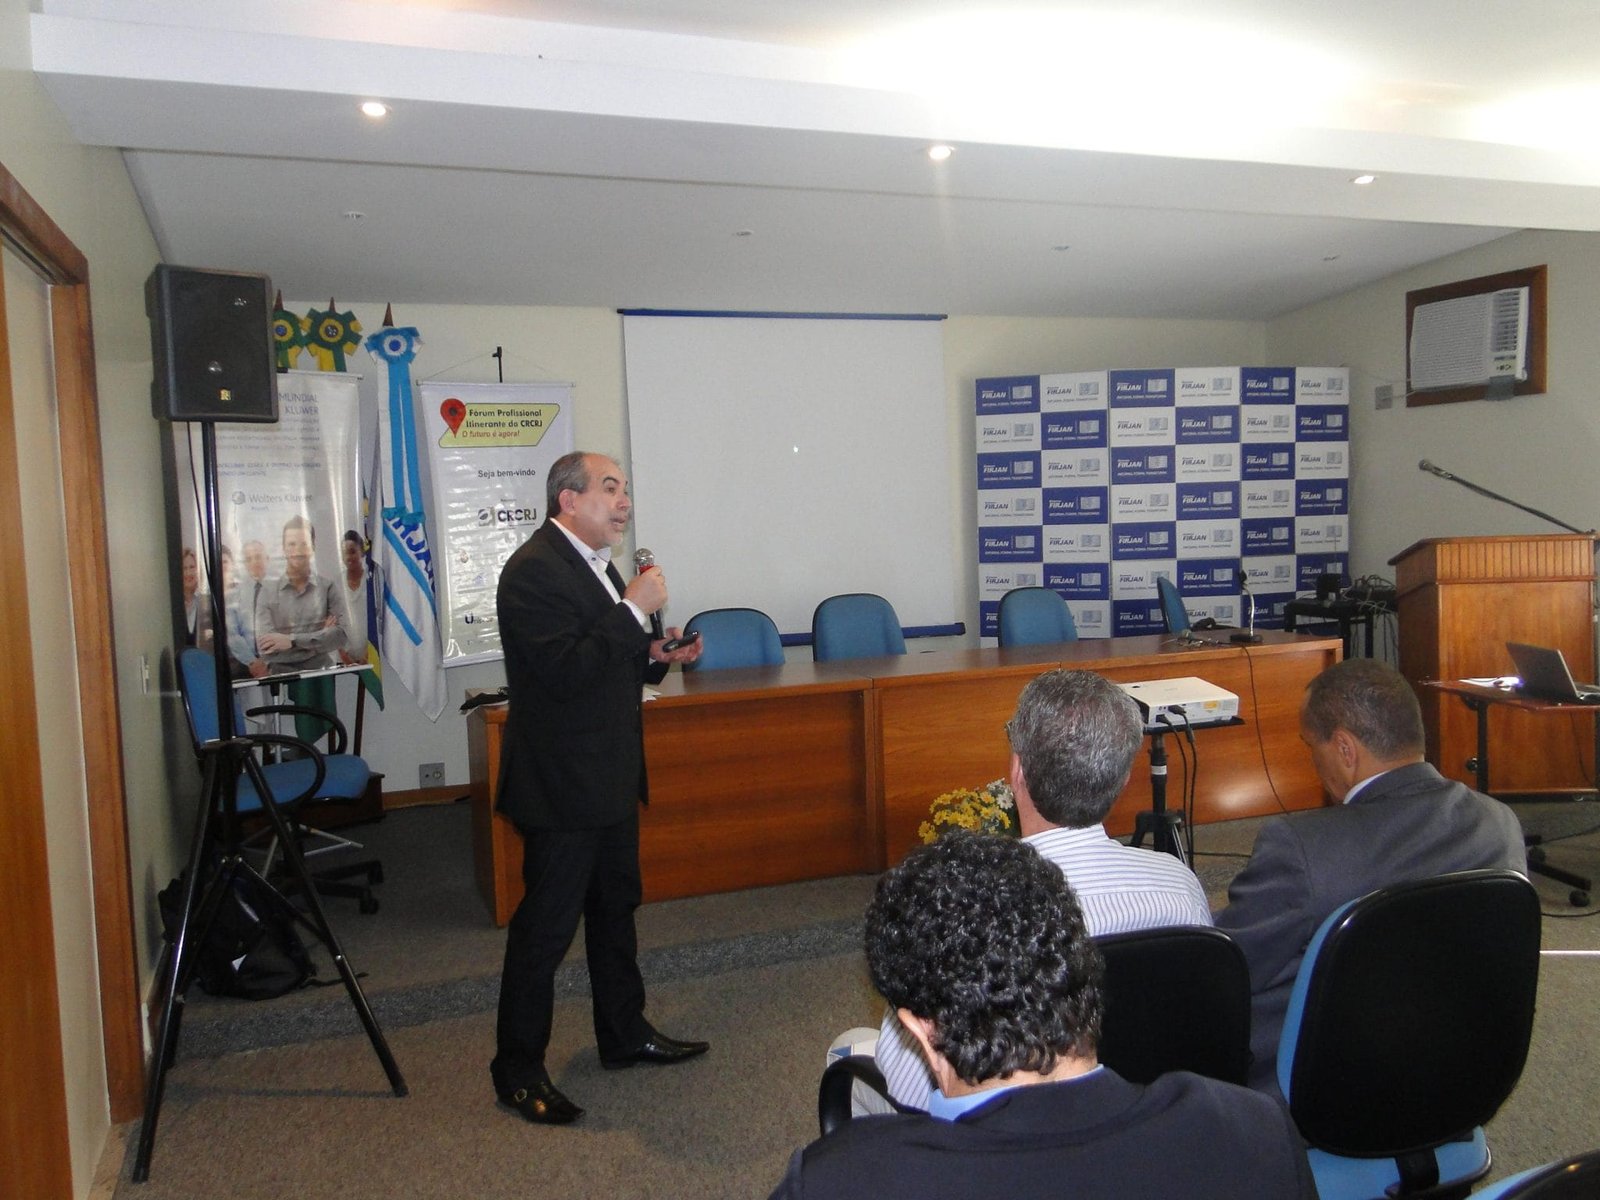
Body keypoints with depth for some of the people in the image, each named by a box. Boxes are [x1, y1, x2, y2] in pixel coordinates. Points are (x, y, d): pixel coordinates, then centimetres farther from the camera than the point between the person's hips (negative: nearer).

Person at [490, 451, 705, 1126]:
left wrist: (655, 657, 3)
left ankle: (625, 1035, 36)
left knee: (615, 907, 20)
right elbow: (567, 670, -27)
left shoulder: (594, 565, 13)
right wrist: (635, 610, -24)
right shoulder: (534, 570, -18)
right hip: (562, 784, -10)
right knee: (546, 925, 0)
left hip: (609, 778, 10)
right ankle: (518, 1071, 15)